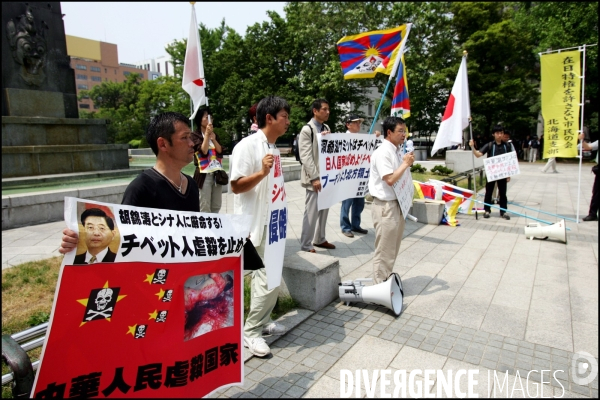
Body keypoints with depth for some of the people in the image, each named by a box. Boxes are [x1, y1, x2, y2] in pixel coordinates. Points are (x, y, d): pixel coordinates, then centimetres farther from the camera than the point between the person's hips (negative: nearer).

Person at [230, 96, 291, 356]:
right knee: (270, 278, -6)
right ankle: (251, 332, 11)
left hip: (270, 222, 9)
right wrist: (262, 172, -31)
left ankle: (261, 322, 33)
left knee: (263, 275, 17)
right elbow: (236, 186, -20)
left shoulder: (272, 147, 12)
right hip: (254, 224, -9)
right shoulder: (247, 146, -16)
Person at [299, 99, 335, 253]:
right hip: (315, 178, -7)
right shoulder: (307, 130, -9)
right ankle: (306, 244, 9)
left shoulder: (327, 128, 13)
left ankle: (319, 239, 28)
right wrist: (315, 177, -19)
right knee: (312, 211, -3)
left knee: (324, 209, 14)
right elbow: (305, 156, -15)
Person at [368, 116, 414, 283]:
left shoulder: (397, 152, 11)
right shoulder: (382, 153, -16)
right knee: (384, 249, 1)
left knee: (392, 248, 18)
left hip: (397, 204, 9)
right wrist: (406, 164, -14)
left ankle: (387, 281, 32)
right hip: (385, 206, -9)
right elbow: (390, 179, -23)